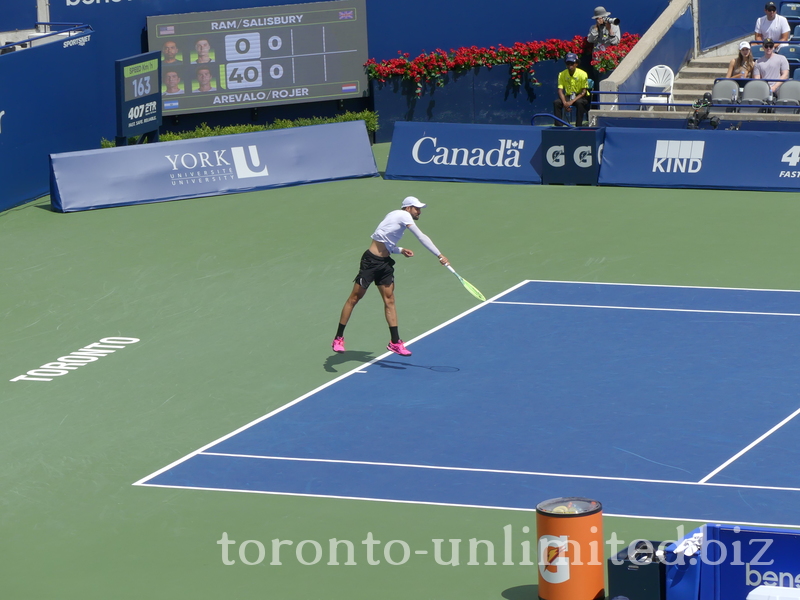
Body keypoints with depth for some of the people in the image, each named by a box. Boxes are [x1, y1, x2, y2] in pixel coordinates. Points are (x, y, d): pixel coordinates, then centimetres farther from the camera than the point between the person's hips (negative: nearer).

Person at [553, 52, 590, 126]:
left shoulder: (582, 74, -14)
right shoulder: (562, 74, -4)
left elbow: (584, 92, -14)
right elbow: (560, 90, -7)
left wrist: (572, 102, -26)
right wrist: (564, 102, -26)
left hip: (580, 97, -4)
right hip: (568, 96, 4)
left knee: (579, 102, -38)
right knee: (556, 102, -24)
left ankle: (578, 126, -33)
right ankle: (558, 126, -21)